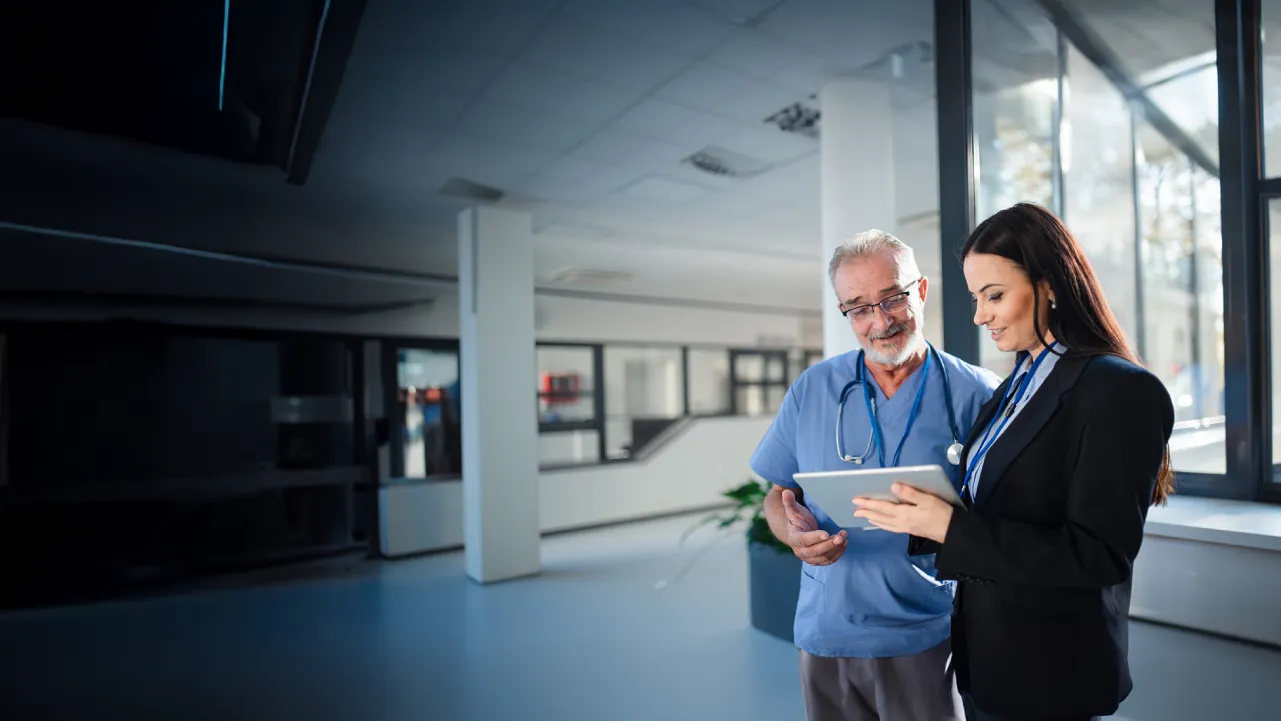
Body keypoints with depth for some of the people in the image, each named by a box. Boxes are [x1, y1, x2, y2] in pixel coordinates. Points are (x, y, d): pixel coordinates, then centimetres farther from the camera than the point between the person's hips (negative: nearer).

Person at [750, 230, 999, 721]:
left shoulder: (977, 395, -7)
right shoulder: (812, 390, 0)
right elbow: (778, 495, 6)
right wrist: (795, 532, -15)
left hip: (930, 638, -2)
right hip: (826, 634, 2)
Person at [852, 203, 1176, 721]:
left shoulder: (1121, 391, -18)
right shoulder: (1018, 384, 6)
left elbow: (1099, 556, -22)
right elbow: (992, 511, 8)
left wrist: (950, 528, -28)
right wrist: (921, 514, -8)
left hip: (1050, 676, -7)